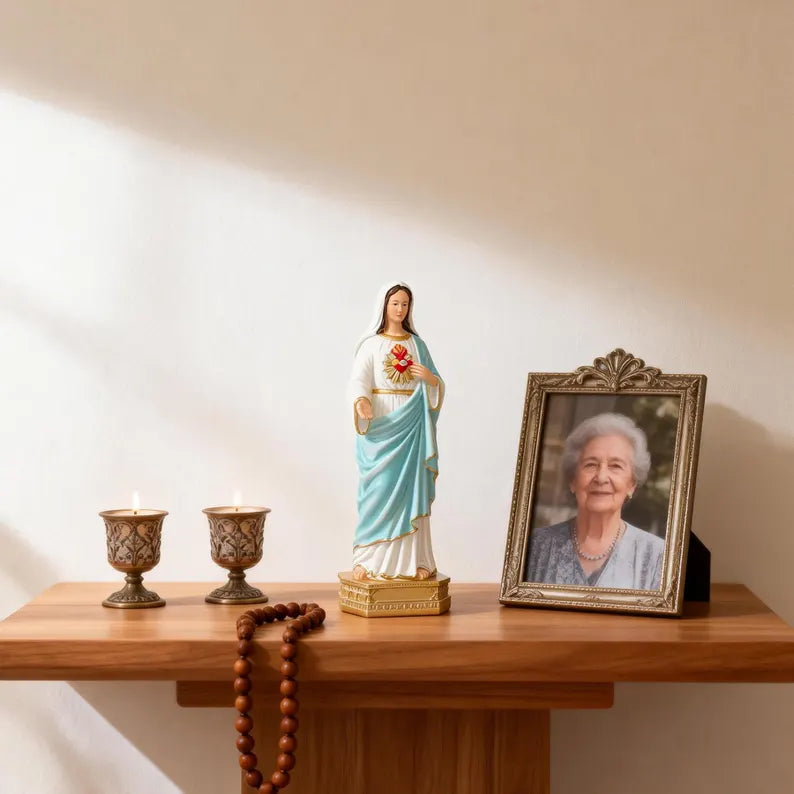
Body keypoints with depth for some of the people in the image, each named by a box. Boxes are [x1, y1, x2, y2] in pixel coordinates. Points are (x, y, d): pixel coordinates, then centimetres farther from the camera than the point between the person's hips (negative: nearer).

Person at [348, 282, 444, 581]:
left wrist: (429, 377, -12)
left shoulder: (417, 344, 11)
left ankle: (413, 559, 3)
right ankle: (367, 559, 1)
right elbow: (358, 381, -11)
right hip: (380, 425, -2)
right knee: (378, 489, -5)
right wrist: (361, 402, -32)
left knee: (411, 489, 1)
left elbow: (437, 385, 11)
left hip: (411, 425, 3)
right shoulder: (370, 344, 2)